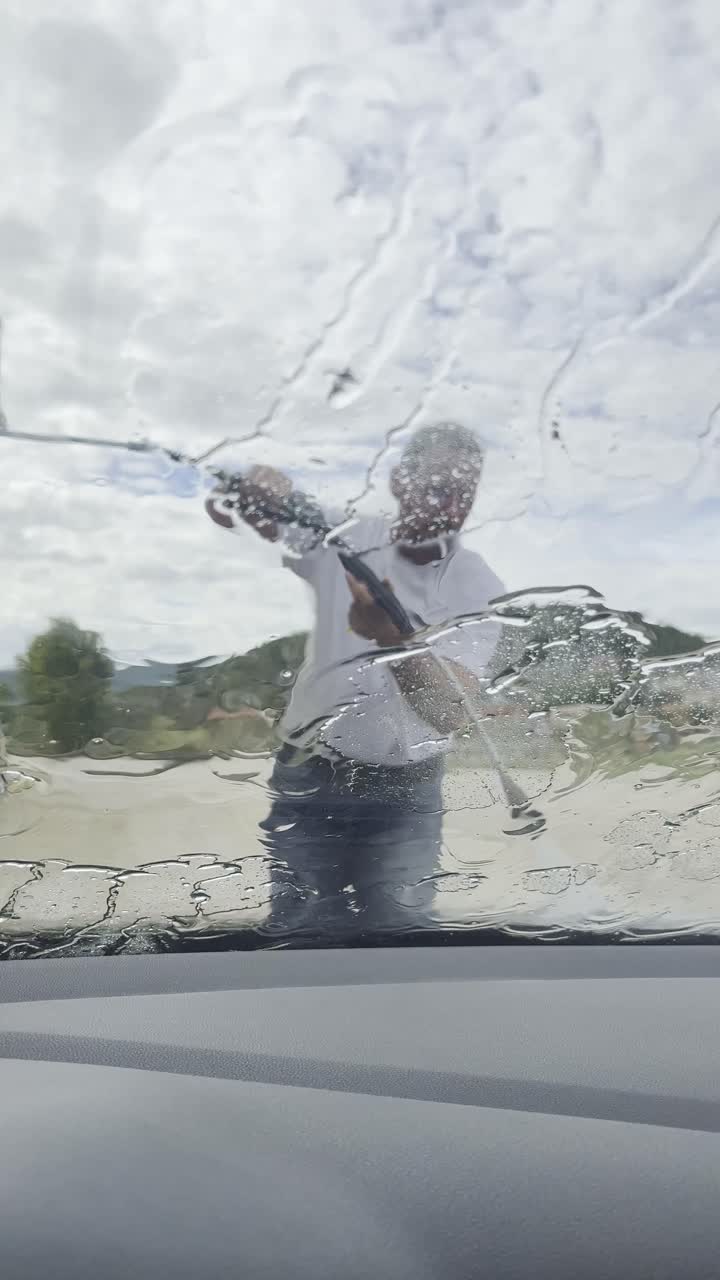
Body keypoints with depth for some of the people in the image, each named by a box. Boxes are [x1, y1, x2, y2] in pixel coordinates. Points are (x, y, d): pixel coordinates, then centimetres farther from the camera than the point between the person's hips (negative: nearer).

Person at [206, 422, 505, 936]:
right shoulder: (342, 539, -6)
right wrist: (257, 488, -32)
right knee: (297, 928, 6)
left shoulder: (480, 589, -12)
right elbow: (224, 505, -6)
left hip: (404, 796, -1)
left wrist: (393, 637, -44)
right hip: (309, 779, 1)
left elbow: (453, 714, -25)